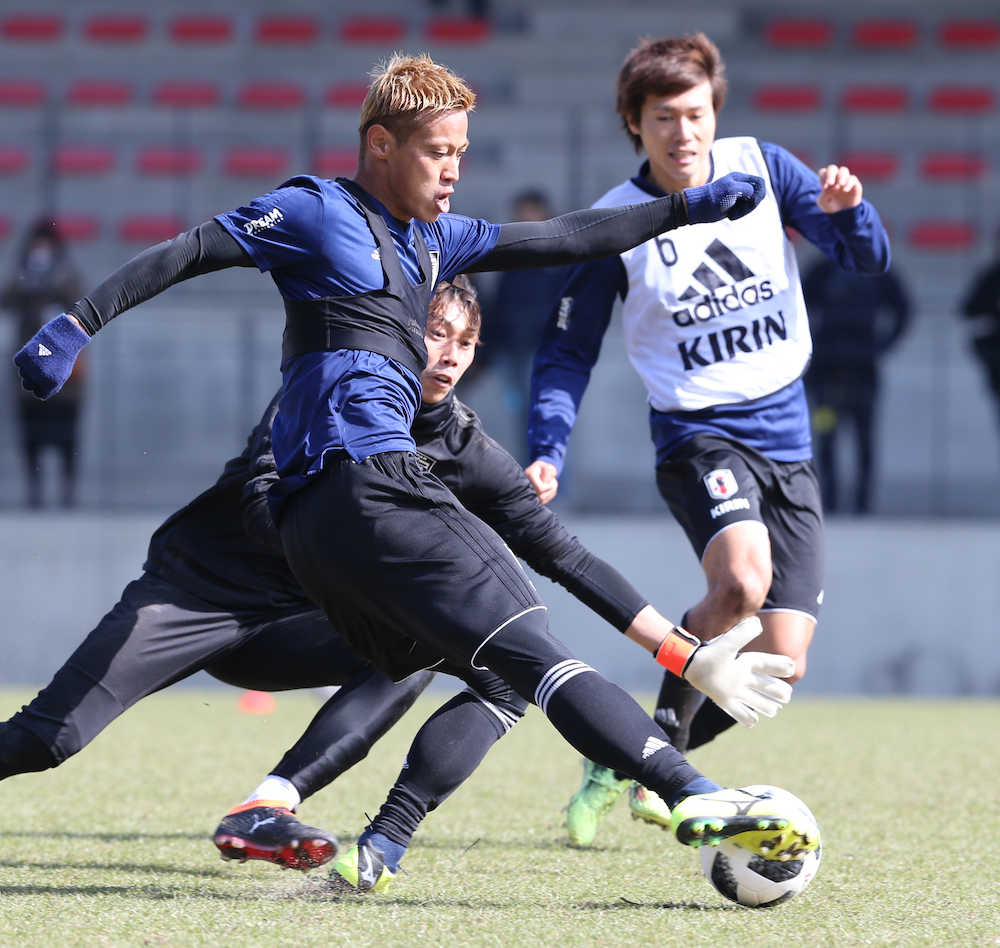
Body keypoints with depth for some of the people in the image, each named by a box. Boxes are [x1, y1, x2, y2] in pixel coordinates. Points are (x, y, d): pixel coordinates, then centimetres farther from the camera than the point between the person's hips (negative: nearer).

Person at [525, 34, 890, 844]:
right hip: (698, 435, -4)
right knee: (742, 579, -35)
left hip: (788, 445, 4)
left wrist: (847, 210, -19)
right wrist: (548, 454, -13)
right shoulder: (615, 225, -5)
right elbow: (568, 353, 1)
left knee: (779, 662, -3)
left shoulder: (762, 169, 2)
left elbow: (868, 259, 3)